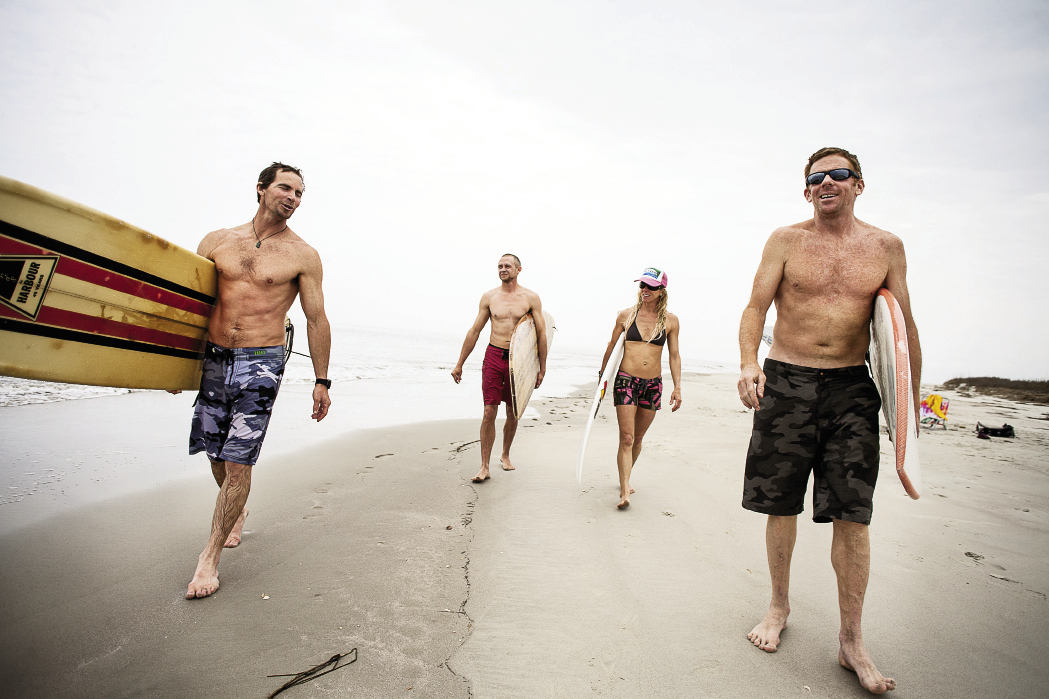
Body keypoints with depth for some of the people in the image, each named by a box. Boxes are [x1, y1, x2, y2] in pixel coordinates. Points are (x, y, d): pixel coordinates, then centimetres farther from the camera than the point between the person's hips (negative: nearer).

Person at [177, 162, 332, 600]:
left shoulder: (302, 256, -1)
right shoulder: (217, 241, 8)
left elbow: (317, 320, 1)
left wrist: (321, 381, 0)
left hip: (261, 365, -3)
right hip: (212, 359, 4)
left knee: (238, 464, -4)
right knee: (217, 456, 14)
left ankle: (210, 558, 10)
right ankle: (236, 511, 43)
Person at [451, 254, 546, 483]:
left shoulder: (530, 298, 1)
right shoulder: (489, 297, 5)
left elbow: (541, 333, 4)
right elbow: (474, 331, 9)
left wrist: (542, 368, 1)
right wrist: (459, 364, 9)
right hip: (493, 356, 0)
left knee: (512, 413, 11)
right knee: (489, 412, -5)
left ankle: (505, 455, 34)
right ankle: (484, 467, 2)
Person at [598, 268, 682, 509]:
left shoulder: (670, 321, 3)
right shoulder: (626, 315, 0)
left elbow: (674, 355, 8)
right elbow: (612, 346, 11)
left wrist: (677, 387, 2)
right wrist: (602, 374, 17)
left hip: (653, 385, 2)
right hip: (626, 381, -2)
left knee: (638, 438, 14)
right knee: (626, 438, -9)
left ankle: (625, 478, 34)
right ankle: (625, 491, -8)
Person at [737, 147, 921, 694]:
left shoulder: (886, 247, 7)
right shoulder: (786, 240, 3)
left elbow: (903, 329, 11)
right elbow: (756, 307, -4)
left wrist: (910, 405, 9)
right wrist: (748, 364, -22)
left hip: (852, 388, 1)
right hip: (786, 382, -1)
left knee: (852, 515, 0)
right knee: (781, 504, 6)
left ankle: (851, 642, 14)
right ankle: (779, 606, 28)